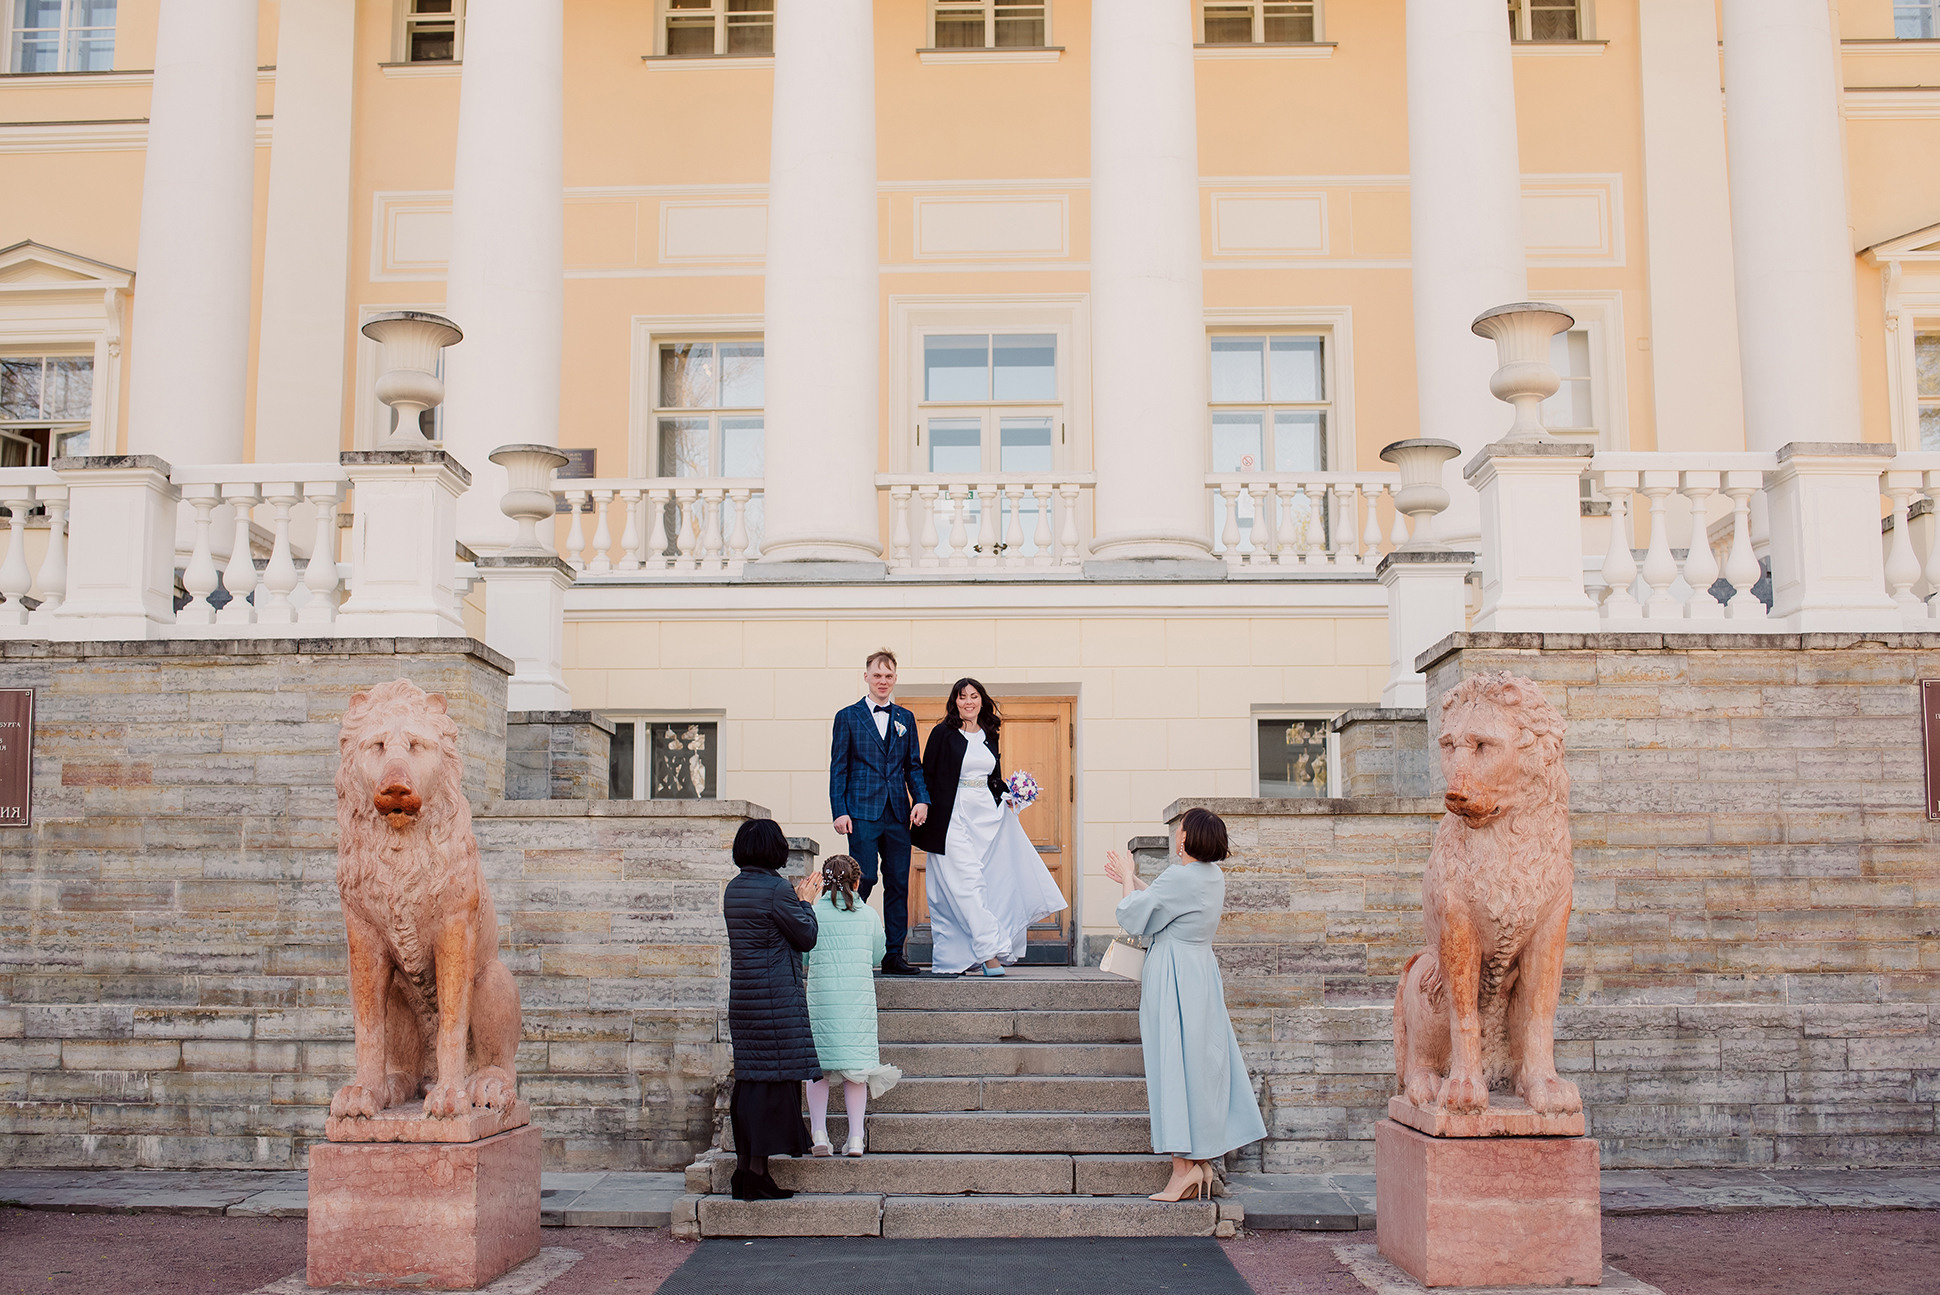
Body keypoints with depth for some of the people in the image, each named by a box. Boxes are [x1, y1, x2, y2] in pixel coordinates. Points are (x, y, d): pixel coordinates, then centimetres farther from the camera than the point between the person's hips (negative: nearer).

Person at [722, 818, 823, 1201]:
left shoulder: (734, 889, 11)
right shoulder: (776, 889, -14)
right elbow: (806, 937, -7)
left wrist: (798, 898, 23)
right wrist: (805, 902, 8)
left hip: (743, 995, 8)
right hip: (777, 995, -8)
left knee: (749, 1079, 12)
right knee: (774, 1077, -4)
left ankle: (743, 1167, 15)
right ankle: (757, 1172, -3)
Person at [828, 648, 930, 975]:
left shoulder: (905, 719, 15)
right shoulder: (848, 717, 5)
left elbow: (913, 766, 15)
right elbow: (838, 768, 2)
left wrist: (921, 800, -1)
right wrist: (839, 811, -7)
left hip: (898, 813, 4)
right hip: (862, 812, -4)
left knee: (898, 883, 4)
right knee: (865, 878, -11)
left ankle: (894, 955, 10)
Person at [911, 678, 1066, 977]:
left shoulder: (989, 736, 15)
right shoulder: (943, 734, -1)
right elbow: (927, 776, -3)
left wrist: (1007, 797, 6)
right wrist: (927, 813, -10)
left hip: (987, 815, 6)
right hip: (954, 817, -6)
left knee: (993, 882, 1)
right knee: (968, 883, -12)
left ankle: (962, 955, 8)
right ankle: (990, 951, -14)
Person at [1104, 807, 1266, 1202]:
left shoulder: (1179, 877, -19)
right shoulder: (1213, 876, 8)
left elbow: (1133, 915, -12)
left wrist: (1128, 880, 5)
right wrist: (1132, 881, 27)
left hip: (1174, 977, -9)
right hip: (1201, 973, 9)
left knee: (1175, 1067, -4)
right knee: (1202, 1065, 10)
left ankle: (1185, 1166, -4)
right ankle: (1203, 1162, 14)